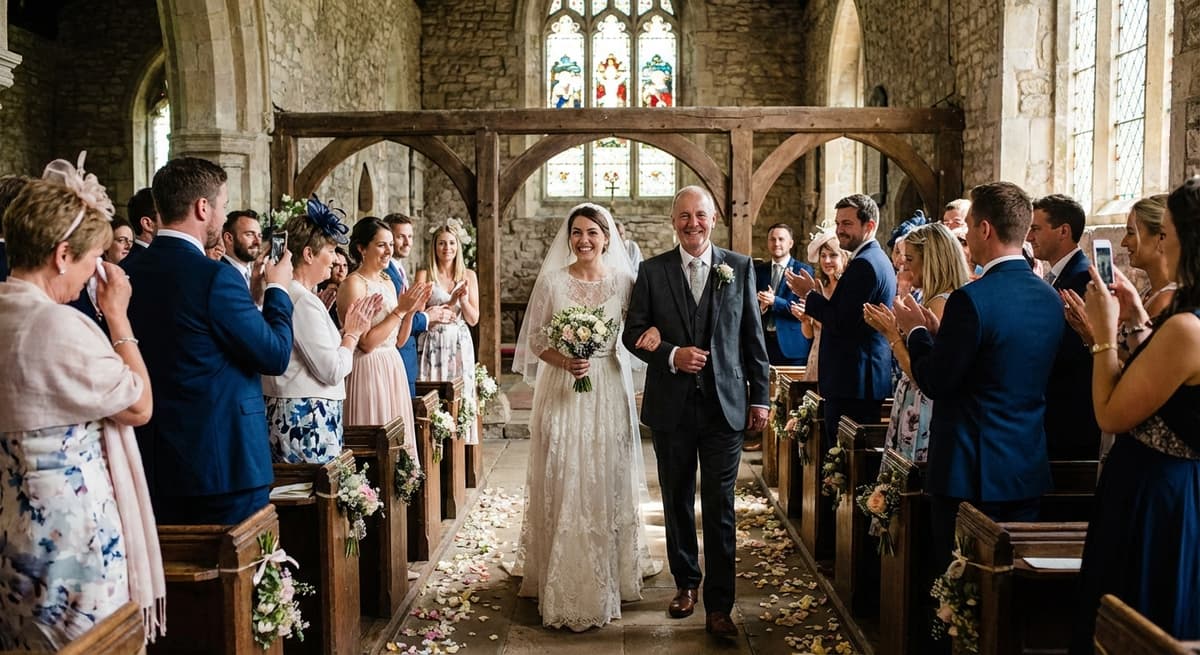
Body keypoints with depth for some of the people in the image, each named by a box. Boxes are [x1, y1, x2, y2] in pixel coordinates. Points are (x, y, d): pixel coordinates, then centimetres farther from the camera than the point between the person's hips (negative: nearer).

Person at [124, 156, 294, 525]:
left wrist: (251, 288, 15)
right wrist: (277, 288, 1)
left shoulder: (127, 272, 3)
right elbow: (276, 356, -14)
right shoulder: (214, 276, -19)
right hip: (224, 460, -7)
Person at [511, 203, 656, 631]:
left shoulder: (623, 280, 2)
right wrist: (564, 361, -15)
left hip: (609, 392, 1)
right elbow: (534, 339, 1)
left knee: (607, 484, 7)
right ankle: (564, 583, 12)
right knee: (562, 486, 0)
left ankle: (609, 577, 23)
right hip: (561, 392, -1)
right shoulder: (551, 281, -1)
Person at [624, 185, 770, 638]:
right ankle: (686, 583, 34)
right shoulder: (652, 271, 2)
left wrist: (759, 397, 3)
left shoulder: (740, 268, 3)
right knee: (678, 503, 15)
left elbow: (753, 337, 5)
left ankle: (718, 606, 11)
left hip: (725, 405, -1)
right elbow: (633, 333, 1)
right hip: (672, 407, 1)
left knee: (720, 508, 2)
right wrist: (671, 355, -16)